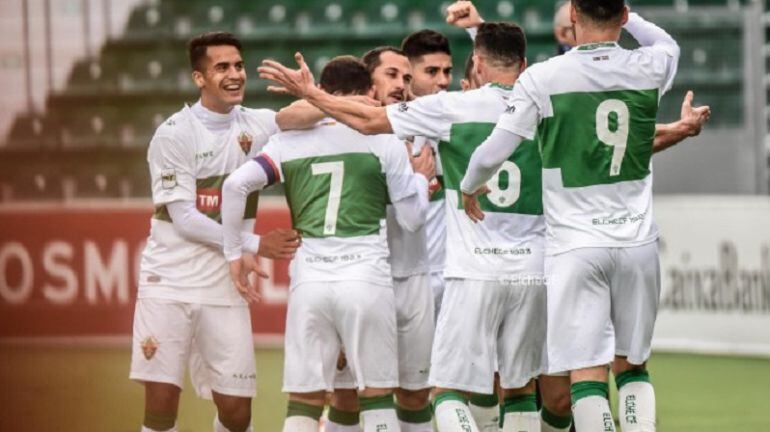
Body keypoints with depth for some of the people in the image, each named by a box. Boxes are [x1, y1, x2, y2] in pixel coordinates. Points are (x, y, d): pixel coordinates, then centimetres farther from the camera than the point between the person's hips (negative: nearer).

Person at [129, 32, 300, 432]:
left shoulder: (261, 125, 5)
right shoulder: (174, 134, -8)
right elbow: (184, 218, -10)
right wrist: (254, 245, -11)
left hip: (224, 287, 4)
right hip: (169, 282, -4)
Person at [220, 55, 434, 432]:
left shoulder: (289, 142, 9)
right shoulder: (385, 143, 4)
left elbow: (236, 185, -2)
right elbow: (412, 218, 8)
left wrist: (234, 252, 7)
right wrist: (421, 177, 27)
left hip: (309, 280, 2)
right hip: (367, 280, -2)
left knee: (304, 401, 6)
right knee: (377, 396, 8)